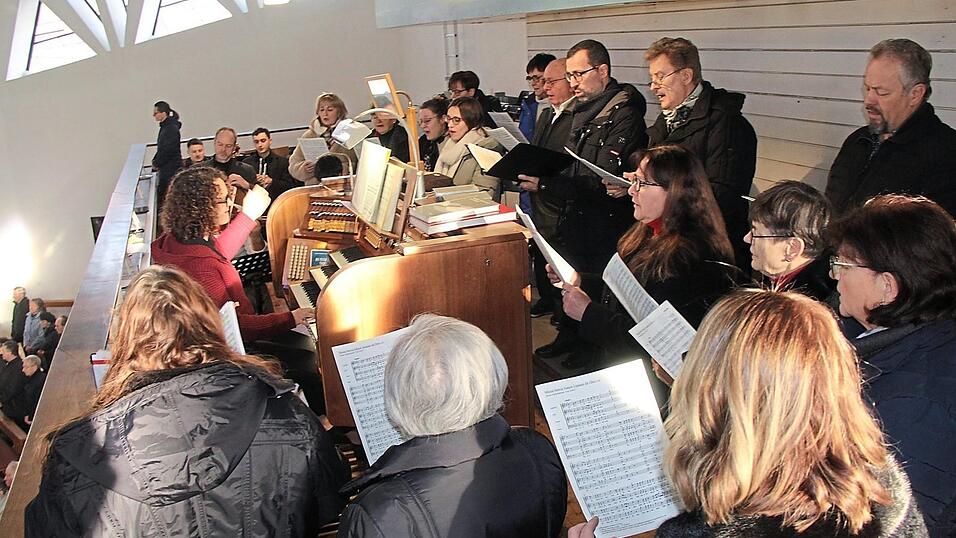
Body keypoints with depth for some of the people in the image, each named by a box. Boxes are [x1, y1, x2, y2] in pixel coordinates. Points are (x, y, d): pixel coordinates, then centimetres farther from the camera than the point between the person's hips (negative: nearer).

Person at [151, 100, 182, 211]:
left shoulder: (171, 128, -17)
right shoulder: (165, 126, 14)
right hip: (165, 168, 10)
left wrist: (156, 163, -10)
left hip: (171, 168, -10)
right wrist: (155, 161, 8)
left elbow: (168, 150, -21)